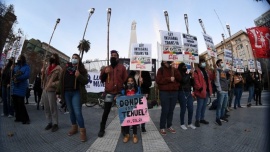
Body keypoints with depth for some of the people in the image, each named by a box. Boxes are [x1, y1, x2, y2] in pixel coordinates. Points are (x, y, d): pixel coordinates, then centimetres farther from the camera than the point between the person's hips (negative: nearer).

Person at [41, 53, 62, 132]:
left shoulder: (58, 68, -6)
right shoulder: (48, 67, 17)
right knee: (46, 108, 12)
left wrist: (52, 84, -22)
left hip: (51, 90, -7)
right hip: (44, 90, 7)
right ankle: (49, 122, 24)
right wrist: (42, 73, 4)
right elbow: (44, 79, 21)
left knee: (53, 108, -2)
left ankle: (55, 124, 10)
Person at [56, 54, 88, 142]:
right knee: (71, 111, 13)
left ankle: (82, 131, -1)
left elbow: (86, 81, -7)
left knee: (77, 112, -10)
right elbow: (62, 80, 12)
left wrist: (79, 76, -22)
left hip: (76, 93, -4)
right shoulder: (66, 68, 11)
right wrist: (58, 91, 10)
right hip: (67, 93, 5)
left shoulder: (82, 69, 0)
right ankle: (74, 127, 28)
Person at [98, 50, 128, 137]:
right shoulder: (106, 68, 13)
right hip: (109, 93, 2)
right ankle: (102, 129, 18)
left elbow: (125, 80, 1)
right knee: (106, 112, 5)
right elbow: (102, 80, 14)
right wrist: (104, 73, -5)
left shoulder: (122, 67, 4)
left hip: (119, 93, -1)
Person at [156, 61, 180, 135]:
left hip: (174, 92, 4)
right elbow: (158, 80, -11)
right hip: (164, 93, -4)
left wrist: (174, 70, -9)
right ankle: (162, 128, 9)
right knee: (165, 110, -4)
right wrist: (169, 79, -15)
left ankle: (169, 126, 25)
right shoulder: (161, 70, 1)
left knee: (171, 110, 10)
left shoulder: (174, 69, 13)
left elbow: (179, 78, 1)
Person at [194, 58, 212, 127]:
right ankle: (197, 120, 10)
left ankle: (202, 119, 29)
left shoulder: (206, 71, 16)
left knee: (204, 106, 16)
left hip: (207, 91, 9)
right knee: (199, 106, -2)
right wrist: (200, 88, -23)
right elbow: (196, 81, -19)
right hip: (201, 92, -8)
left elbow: (209, 80, 22)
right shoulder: (196, 71, -11)